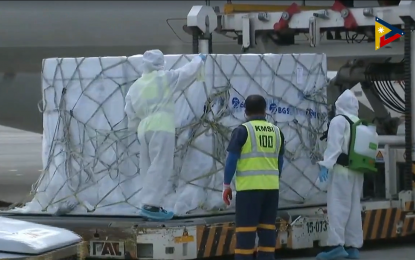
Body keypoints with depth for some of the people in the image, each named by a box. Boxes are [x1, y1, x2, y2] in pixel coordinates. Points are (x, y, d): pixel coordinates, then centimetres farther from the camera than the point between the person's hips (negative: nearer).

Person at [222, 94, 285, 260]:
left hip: (249, 187, -5)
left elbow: (232, 160, -7)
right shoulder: (277, 132, 10)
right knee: (268, 229, 9)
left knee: (246, 231, -4)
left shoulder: (242, 131, -5)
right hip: (271, 187, 5)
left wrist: (226, 185, 1)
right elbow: (280, 161, 15)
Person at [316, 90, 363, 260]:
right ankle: (353, 246, 8)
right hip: (357, 171, 8)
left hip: (342, 169, -8)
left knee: (338, 206, -12)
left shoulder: (338, 121, -6)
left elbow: (334, 145, -16)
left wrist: (326, 165, -20)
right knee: (354, 207, 9)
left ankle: (336, 245, -21)